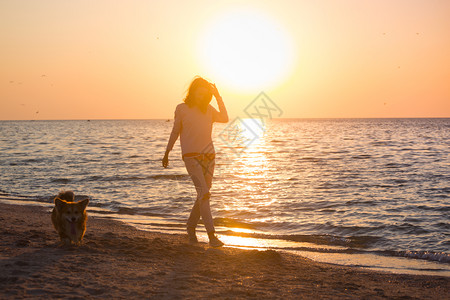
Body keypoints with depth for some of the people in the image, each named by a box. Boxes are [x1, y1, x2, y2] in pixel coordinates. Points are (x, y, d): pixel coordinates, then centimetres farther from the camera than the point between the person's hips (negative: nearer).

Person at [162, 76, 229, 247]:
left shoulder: (208, 109, 10)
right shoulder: (182, 109, 2)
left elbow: (224, 119, -9)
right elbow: (175, 132, 11)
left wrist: (218, 97, -8)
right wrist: (166, 154, 15)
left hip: (208, 156, 5)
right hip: (191, 156, -5)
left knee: (203, 194, 9)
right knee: (204, 193, -16)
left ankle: (191, 227, 29)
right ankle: (211, 235, -18)